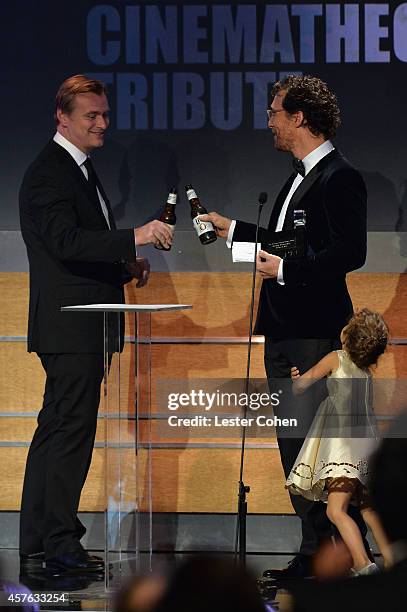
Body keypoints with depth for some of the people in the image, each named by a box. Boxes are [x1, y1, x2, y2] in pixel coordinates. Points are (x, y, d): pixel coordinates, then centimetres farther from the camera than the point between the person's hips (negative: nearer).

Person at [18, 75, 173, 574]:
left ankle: (36, 545, 16)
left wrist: (125, 269, 8)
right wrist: (134, 238, -29)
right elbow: (65, 241, -24)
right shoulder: (48, 173, -12)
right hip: (69, 326, -10)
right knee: (72, 430, -10)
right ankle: (60, 543, -7)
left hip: (83, 327, 10)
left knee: (56, 432, 11)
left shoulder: (79, 172, 20)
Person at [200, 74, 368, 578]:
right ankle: (314, 551, 17)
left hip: (317, 329, -10)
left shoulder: (339, 178, -13)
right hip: (283, 329, 10)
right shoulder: (301, 176, 16)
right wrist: (234, 231, 25)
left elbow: (349, 253, -21)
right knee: (291, 442, 11)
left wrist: (286, 270, -21)